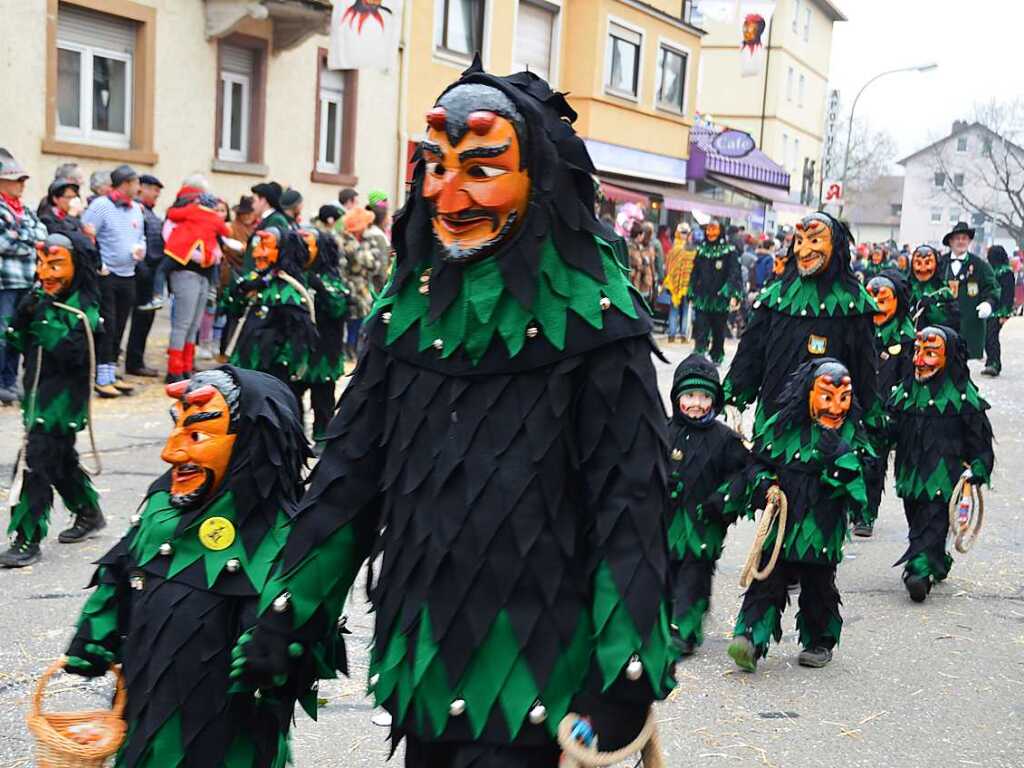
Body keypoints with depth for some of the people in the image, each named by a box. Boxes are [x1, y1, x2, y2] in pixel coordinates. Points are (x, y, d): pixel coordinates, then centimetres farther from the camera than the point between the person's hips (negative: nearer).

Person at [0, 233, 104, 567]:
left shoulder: (84, 306, -13)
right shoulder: (40, 299, 7)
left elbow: (72, 354, -24)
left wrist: (44, 321, -27)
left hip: (63, 398, -8)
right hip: (38, 393, 8)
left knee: (35, 462, -12)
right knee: (61, 459, 20)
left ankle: (27, 540, -8)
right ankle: (89, 514, 40)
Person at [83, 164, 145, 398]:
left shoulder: (136, 209, 13)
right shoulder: (100, 205, -9)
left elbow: (141, 237, 25)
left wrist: (140, 247, 3)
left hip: (128, 276, 7)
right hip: (106, 275, -7)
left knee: (119, 327, 11)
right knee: (106, 326, -6)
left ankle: (111, 373, 20)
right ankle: (102, 378, -1)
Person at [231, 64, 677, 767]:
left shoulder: (593, 319, -11)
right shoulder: (409, 307, 4)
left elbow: (629, 503, -13)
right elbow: (350, 472, 7)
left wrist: (625, 679, -16)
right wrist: (283, 621, 6)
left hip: (532, 677, -5)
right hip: (422, 661, 5)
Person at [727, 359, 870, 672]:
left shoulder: (850, 434, 3)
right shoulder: (783, 425, 2)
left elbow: (853, 478, -9)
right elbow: (757, 461, 10)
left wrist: (836, 449, -22)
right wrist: (765, 484, -7)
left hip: (822, 527, 0)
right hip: (781, 520, 0)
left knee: (818, 587, 10)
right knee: (767, 580, -5)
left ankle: (820, 642, 29)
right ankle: (750, 638, -9)